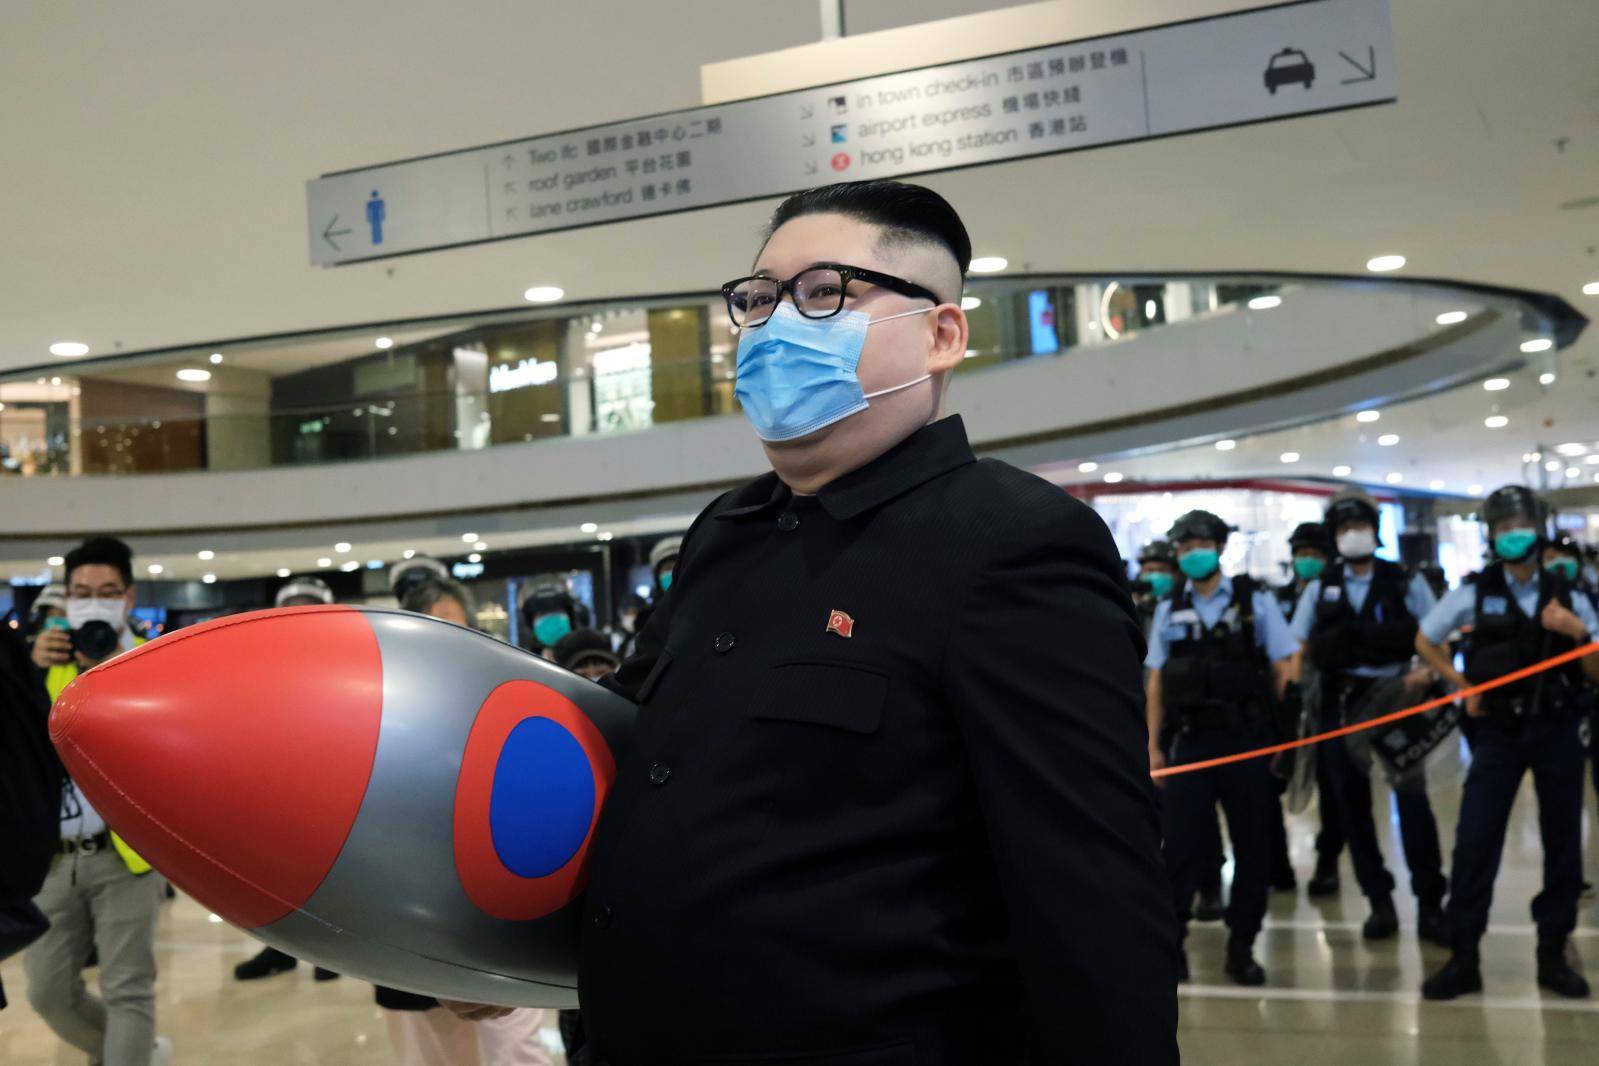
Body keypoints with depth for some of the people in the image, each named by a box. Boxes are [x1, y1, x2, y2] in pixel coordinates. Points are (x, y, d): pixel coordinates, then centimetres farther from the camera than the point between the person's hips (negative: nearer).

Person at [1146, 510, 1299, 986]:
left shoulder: (1256, 601, 3)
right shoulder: (1169, 611, 9)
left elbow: (1284, 668, 2)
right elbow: (1156, 682, 9)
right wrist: (1154, 745, 5)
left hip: (1246, 740, -1)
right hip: (1190, 741, 1)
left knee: (1252, 847, 5)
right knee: (1181, 847, -1)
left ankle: (1242, 947, 16)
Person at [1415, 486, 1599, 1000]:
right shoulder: (1475, 594, -2)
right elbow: (1425, 641, 12)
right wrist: (1462, 687, 4)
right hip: (1499, 730, -1)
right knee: (1474, 842, -4)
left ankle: (1553, 955, 20)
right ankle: (1464, 959, 4)